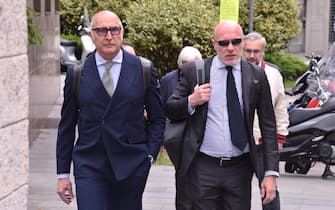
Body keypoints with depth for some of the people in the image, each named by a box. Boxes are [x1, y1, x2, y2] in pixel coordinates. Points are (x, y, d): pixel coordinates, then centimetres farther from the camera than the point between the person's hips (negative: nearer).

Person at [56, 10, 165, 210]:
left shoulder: (144, 70, 3)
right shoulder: (76, 74, 4)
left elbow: (158, 119, 9)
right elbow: (67, 125, 8)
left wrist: (149, 155, -3)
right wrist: (63, 174, 6)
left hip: (131, 166, 1)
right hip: (89, 166, 0)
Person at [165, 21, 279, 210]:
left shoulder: (256, 76, 3)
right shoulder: (193, 71, 2)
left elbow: (268, 126, 3)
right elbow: (170, 111, 9)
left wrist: (271, 173, -3)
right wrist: (191, 101, -13)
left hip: (240, 170, 1)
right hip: (203, 168, -1)